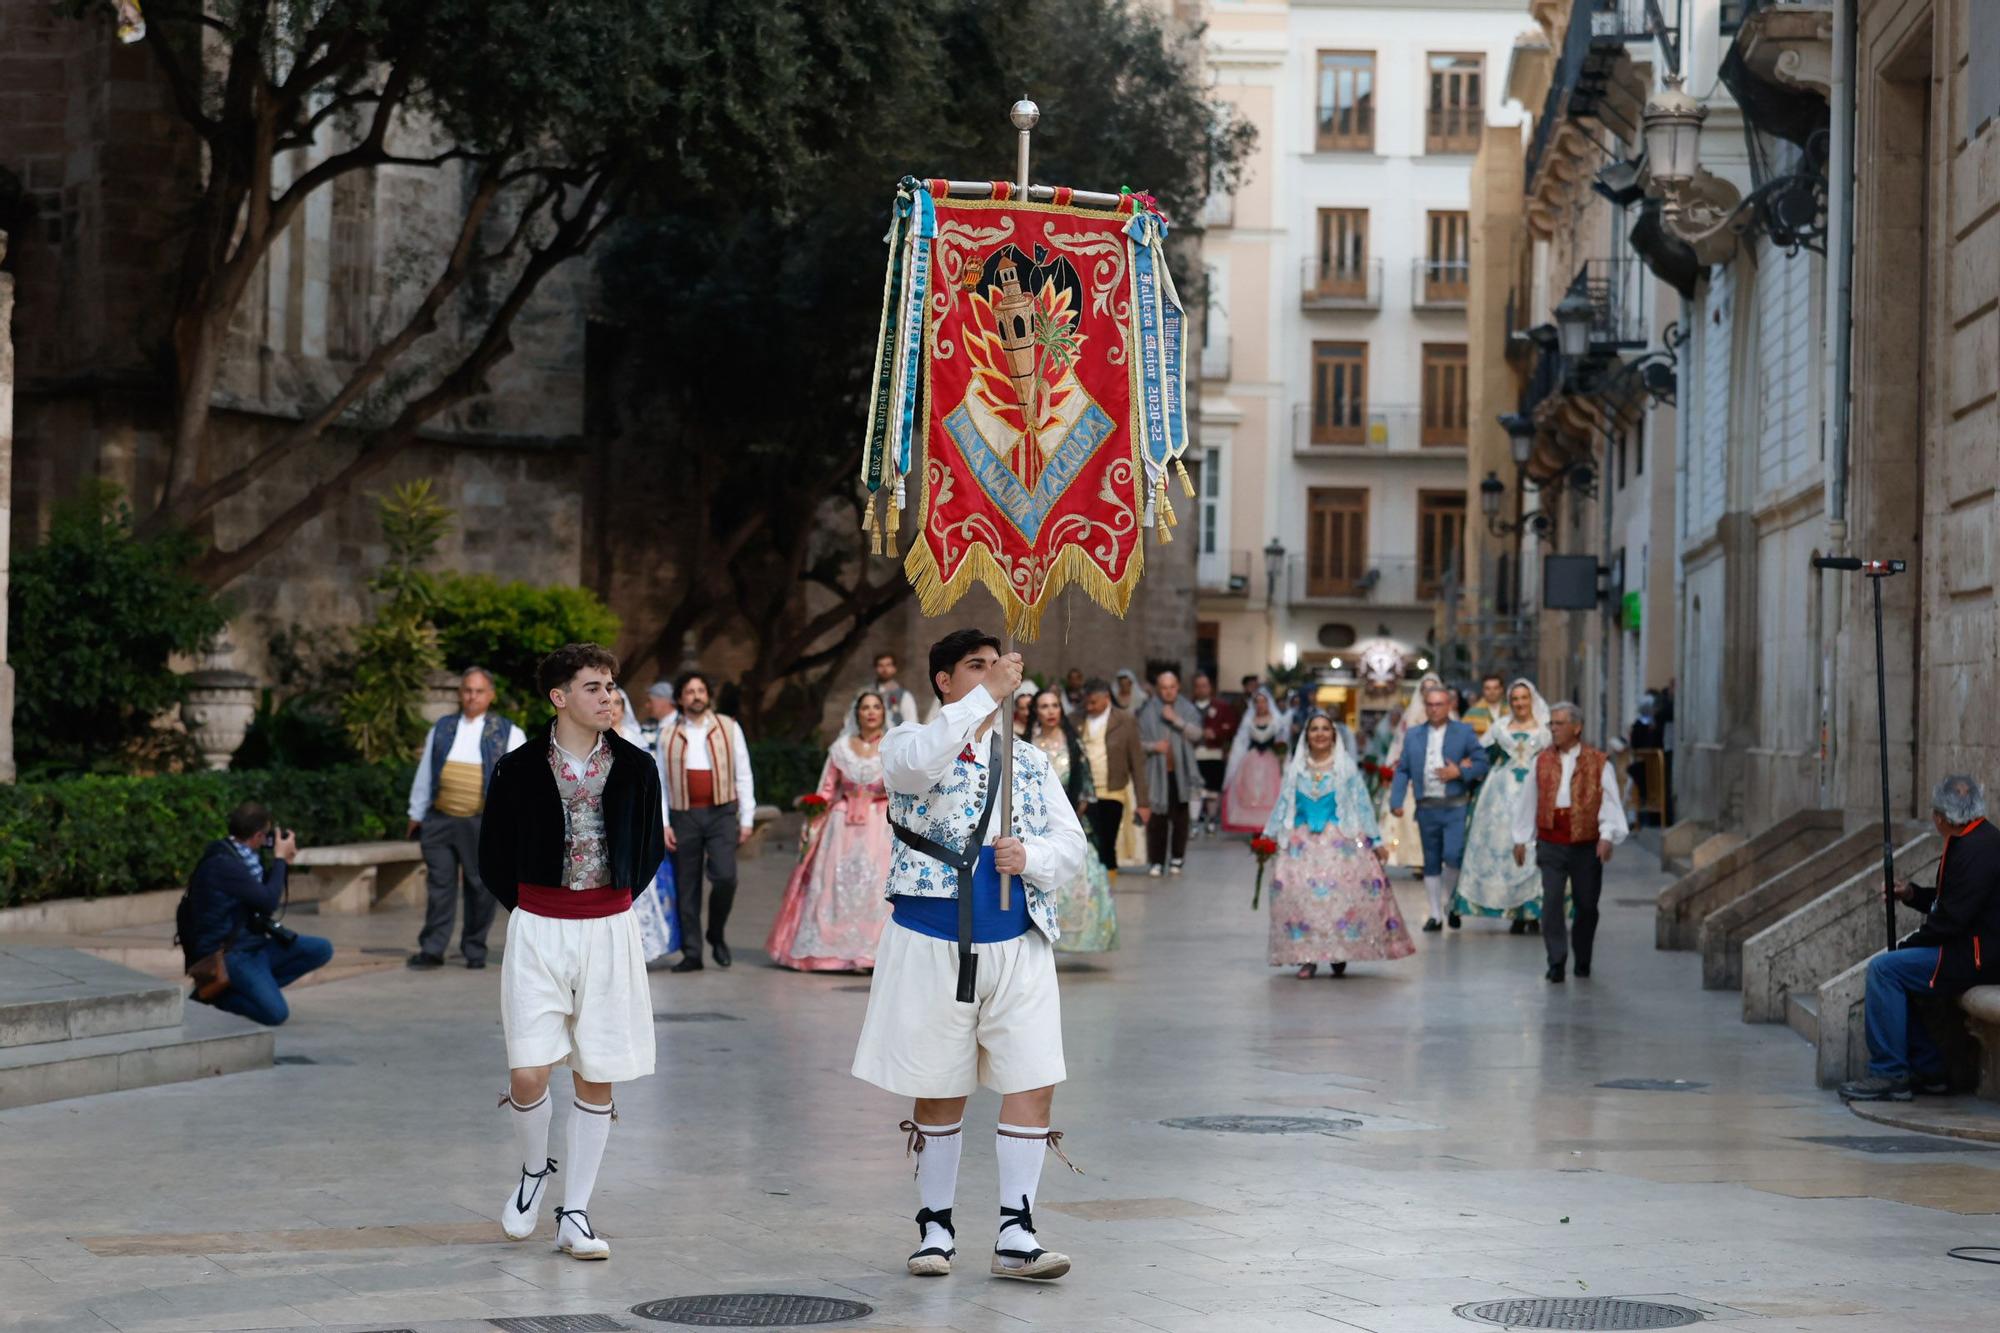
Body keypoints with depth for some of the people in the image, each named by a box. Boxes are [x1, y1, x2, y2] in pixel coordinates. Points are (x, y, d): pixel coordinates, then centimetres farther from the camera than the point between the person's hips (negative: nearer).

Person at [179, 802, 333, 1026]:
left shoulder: (235, 856, 10)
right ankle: (213, 991, -3)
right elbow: (269, 902, -19)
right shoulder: (222, 864, -20)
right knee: (275, 1013, -26)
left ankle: (254, 988, 0)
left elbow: (263, 895, 22)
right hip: (227, 955, -10)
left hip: (251, 944, 10)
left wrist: (284, 862, 13)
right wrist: (280, 859, -7)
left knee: (321, 949, -2)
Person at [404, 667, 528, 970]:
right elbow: (425, 774, 18)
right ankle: (432, 949, 3)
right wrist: (417, 814, 16)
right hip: (439, 820, 2)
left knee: (479, 888, 2)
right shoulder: (441, 729, 14)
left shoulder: (508, 733, 5)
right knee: (439, 885, 0)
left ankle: (474, 950, 12)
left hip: (482, 824, -2)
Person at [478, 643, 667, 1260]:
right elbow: (494, 857, 8)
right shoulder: (520, 770, -3)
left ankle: (575, 1215, 12)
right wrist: (530, 911, 8)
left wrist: (616, 903, 10)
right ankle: (533, 1171, 22)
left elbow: (651, 849, 16)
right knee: (528, 1075, -8)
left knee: (596, 1077, 3)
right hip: (537, 931, -2)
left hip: (610, 931, 2)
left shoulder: (634, 768, 2)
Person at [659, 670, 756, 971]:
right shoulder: (669, 735, 10)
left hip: (721, 813, -1)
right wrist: (663, 824, 1)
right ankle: (691, 954, 9)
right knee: (686, 887, 2)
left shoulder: (728, 729, 8)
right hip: (684, 815, 1)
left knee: (725, 876, -17)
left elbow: (743, 775, 7)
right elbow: (660, 782, 9)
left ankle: (717, 935, 8)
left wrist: (747, 819, 2)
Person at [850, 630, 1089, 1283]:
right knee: (938, 1092, 6)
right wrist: (990, 696, -26)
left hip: (1017, 944, 3)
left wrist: (1030, 856, -14)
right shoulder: (910, 746, 1)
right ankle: (935, 1226, 20)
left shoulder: (1030, 760, 13)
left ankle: (1015, 1234, 0)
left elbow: (1072, 845, 8)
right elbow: (920, 761, -25)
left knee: (1034, 1084, -6)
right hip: (932, 944, -3)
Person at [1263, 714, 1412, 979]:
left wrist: (1375, 841, 3)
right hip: (1302, 843, 2)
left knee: (1342, 893, -11)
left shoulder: (1346, 766, 5)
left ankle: (1339, 955, -2)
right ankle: (1307, 957, -4)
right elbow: (1283, 805, 13)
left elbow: (1361, 804, 5)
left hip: (1340, 842, -2)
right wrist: (1269, 836, 8)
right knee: (1299, 894, -9)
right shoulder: (1296, 768, 11)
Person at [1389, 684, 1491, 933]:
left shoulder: (1465, 732, 5)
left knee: (1453, 856, -15)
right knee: (1431, 863, 7)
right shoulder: (1413, 736, 11)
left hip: (1455, 808, -3)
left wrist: (1460, 772, -15)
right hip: (1427, 807, 3)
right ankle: (1435, 914, 13)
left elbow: (1482, 762, 2)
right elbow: (1403, 770, 7)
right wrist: (1396, 801, -4)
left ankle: (1450, 903, 8)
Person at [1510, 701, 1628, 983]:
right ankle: (1556, 962, -7)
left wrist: (1607, 836, -17)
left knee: (1586, 904, 7)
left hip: (1586, 845, -1)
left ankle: (1583, 961, 24)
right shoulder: (1542, 761, 8)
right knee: (1551, 902, -11)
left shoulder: (1597, 762, -1)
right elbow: (1527, 800, 13)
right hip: (1551, 843, 1)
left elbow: (1610, 802, -4)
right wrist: (1521, 839, 12)